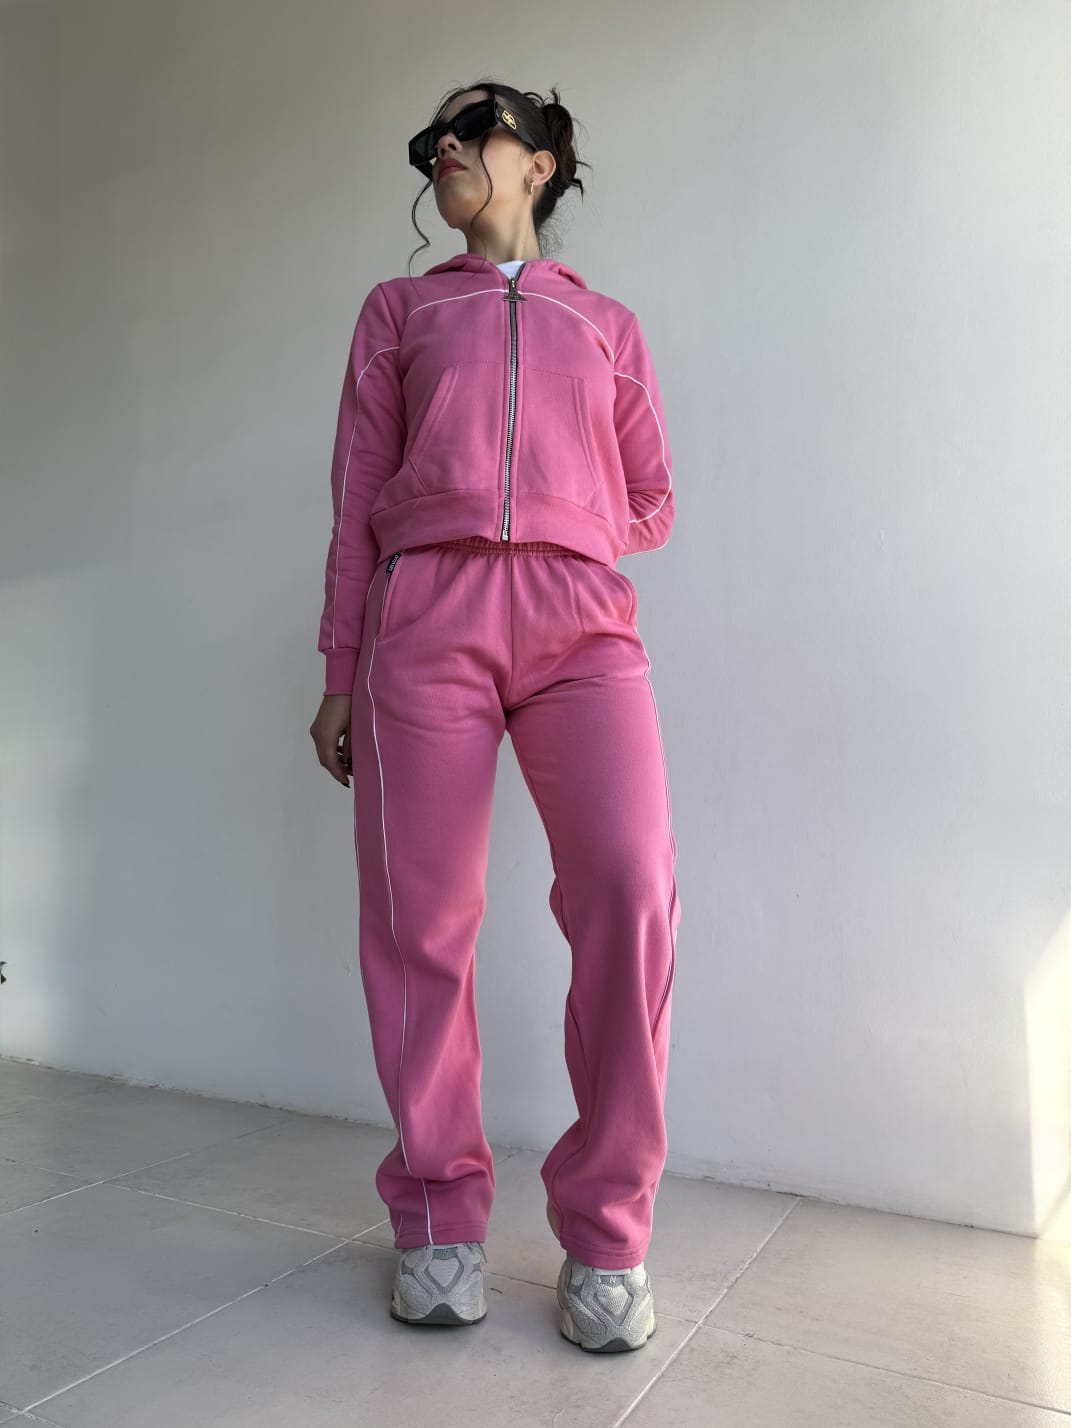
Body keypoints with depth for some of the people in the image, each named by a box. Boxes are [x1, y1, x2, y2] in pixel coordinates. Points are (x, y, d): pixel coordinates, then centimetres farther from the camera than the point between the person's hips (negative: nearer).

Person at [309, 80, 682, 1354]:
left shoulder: (609, 325, 26)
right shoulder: (397, 308, 25)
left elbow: (652, 504, 24)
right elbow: (357, 498, 16)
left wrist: (547, 533, 10)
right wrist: (340, 671, 9)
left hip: (581, 620, 0)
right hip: (423, 616, 1)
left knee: (632, 889, -20)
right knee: (418, 917, -5)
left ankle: (605, 1234, -3)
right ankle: (439, 1215, 13)